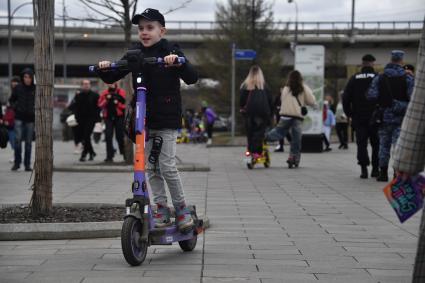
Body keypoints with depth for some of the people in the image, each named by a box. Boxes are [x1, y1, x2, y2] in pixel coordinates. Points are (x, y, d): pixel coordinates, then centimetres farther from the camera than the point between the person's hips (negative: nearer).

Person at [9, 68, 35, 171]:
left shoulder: (36, 89, -2)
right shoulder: (18, 88, 0)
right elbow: (11, 100, 13)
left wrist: (36, 109, -3)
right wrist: (15, 107, -2)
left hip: (30, 118, 0)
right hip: (19, 117, 0)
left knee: (28, 142, 4)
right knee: (18, 139, -12)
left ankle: (27, 164, 12)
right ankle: (17, 162, -1)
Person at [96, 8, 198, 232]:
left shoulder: (171, 52, -5)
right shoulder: (134, 55, 7)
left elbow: (192, 78, -15)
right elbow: (111, 78, 8)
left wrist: (178, 62, -33)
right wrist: (104, 70, -14)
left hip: (166, 119, -5)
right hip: (143, 119, 5)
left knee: (167, 166, -9)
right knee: (150, 167, 6)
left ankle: (181, 208, 7)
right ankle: (161, 209, 14)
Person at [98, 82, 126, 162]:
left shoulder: (121, 92, 3)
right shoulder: (104, 93, 10)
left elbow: (125, 104, -1)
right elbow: (100, 105, 4)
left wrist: (118, 103, -17)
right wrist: (106, 100, -10)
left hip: (119, 117, -2)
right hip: (108, 117, 2)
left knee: (120, 136, 1)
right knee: (108, 136, -2)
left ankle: (125, 154, 18)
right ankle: (109, 156, 1)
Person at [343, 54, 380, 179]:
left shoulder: (354, 78, 4)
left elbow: (345, 98, 2)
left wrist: (349, 114, 10)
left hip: (359, 118, 1)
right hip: (375, 117, -1)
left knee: (361, 144, 2)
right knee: (376, 144, 9)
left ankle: (364, 169, -9)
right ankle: (375, 168, 9)